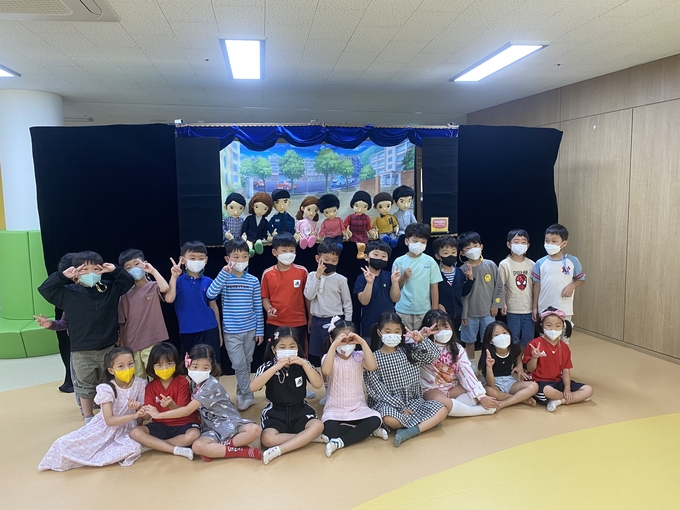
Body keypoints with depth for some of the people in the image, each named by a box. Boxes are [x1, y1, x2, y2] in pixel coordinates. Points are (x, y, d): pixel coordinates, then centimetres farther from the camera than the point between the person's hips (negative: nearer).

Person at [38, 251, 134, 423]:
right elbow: (44, 289, -9)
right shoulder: (69, 293, -6)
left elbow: (129, 282, 5)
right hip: (82, 352, -1)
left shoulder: (110, 289, -1)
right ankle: (88, 420, 31)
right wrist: (62, 276, -16)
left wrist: (115, 270, -9)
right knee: (86, 388, 13)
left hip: (108, 348, 2)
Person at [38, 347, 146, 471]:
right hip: (104, 428, -1)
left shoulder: (140, 384, -11)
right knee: (65, 444, -17)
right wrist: (134, 415, -30)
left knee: (134, 448, -32)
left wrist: (138, 409, -26)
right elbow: (109, 421, -20)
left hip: (127, 430, 2)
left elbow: (143, 415, -3)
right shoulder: (106, 389, -17)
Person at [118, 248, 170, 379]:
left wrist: (153, 270, -13)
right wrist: (122, 345, 5)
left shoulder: (154, 286, 0)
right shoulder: (126, 293, 8)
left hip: (153, 343, -4)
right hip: (131, 345, 4)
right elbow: (122, 322, 9)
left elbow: (165, 288, -25)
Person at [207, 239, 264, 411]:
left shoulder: (253, 281, -2)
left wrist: (260, 330, 3)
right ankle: (247, 395, 12)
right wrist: (224, 272, -32)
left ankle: (241, 394, 31)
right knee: (239, 365, -6)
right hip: (231, 332, -2)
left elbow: (258, 308, 3)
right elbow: (210, 294, -26)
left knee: (246, 364, 13)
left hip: (250, 330, 2)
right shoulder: (224, 279, -6)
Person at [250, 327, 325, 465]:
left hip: (300, 410, 1)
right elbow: (253, 387, -25)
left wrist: (304, 363, -23)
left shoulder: (302, 364, -2)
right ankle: (308, 437, -17)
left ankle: (279, 450, -27)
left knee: (318, 426, -28)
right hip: (276, 412, -1)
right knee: (267, 439, -29)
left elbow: (319, 384, -13)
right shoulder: (268, 366, -8)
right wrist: (277, 367, -30)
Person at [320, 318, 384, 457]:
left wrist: (363, 342, -24)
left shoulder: (358, 356, 0)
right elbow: (326, 371, -29)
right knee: (329, 430, -33)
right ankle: (365, 430, -12)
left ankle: (340, 442, -21)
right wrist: (334, 345, -31)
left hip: (358, 408, 2)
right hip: (335, 409, -1)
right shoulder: (329, 357, -5)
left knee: (375, 420, -28)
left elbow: (372, 366, -22)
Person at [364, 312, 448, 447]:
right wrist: (400, 406, -15)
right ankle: (424, 424, -10)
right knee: (390, 420, -36)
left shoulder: (409, 350, 6)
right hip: (389, 403, -3)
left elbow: (434, 356, -2)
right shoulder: (374, 358, -5)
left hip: (413, 400, 4)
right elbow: (377, 389, -9)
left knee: (441, 410, -17)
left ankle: (410, 431, -24)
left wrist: (421, 340, -19)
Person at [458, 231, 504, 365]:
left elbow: (499, 286, 2)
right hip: (470, 312, -1)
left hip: (488, 311, 1)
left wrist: (495, 304, 0)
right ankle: (471, 363, 31)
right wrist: (463, 313, -6)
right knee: (469, 340, 13)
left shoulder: (490, 265, -5)